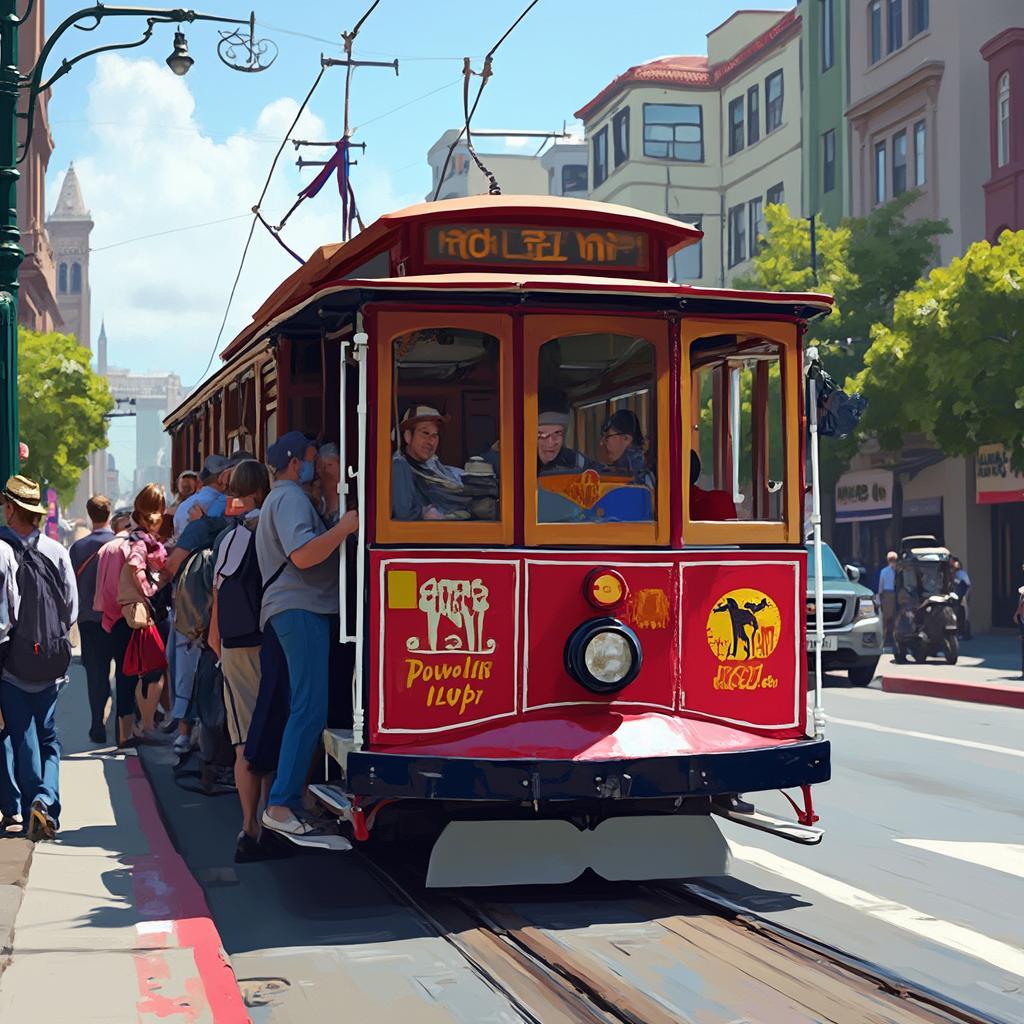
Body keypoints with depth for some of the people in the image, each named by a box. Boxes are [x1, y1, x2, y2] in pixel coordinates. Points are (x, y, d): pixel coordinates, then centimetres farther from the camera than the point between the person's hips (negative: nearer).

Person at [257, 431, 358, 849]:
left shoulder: (279, 499, 28)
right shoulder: (291, 497, -7)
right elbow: (303, 554, -21)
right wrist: (345, 528, -18)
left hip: (300, 610, 11)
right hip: (301, 610, -11)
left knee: (305, 709, 9)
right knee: (310, 709, -17)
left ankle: (286, 802, 9)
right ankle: (281, 807, -21)